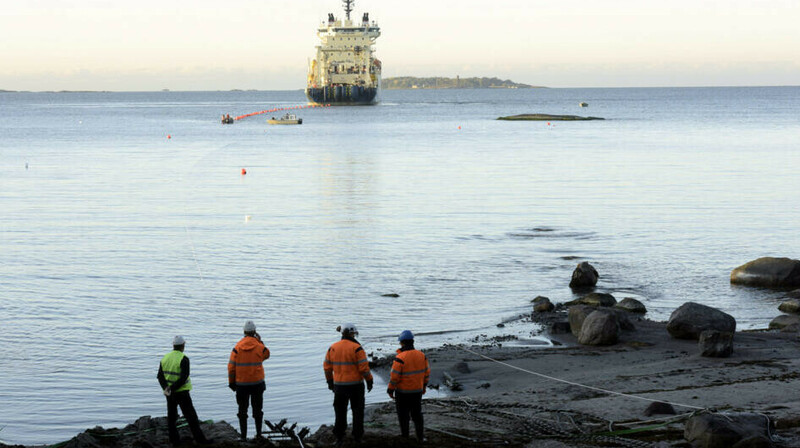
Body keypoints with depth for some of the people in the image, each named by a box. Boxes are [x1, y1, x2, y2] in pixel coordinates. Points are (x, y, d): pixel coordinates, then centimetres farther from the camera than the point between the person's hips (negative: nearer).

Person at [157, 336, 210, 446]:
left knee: (171, 416, 12)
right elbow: (184, 377, -22)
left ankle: (174, 440, 12)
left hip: (169, 394, 5)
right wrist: (173, 388, -19)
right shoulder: (183, 359, -15)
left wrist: (166, 387, -12)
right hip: (181, 392, -5)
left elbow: (160, 376, -1)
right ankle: (199, 438, 4)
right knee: (191, 415, 1)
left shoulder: (165, 358, 4)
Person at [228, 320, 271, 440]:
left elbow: (231, 366, -6)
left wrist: (231, 383, 4)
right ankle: (258, 433, 14)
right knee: (257, 409, 12)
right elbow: (266, 355, 15)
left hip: (241, 384, 0)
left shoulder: (237, 348, -7)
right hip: (257, 382, 0)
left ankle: (243, 435, 7)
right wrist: (260, 341, 12)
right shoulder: (260, 347, -8)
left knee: (242, 410, 8)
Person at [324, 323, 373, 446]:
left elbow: (327, 367, 5)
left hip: (339, 385, 3)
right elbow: (364, 367, -16)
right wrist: (369, 381, -3)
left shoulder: (333, 348, 0)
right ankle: (358, 437, 15)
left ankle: (339, 438, 10)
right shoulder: (357, 348, -13)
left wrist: (330, 381, 16)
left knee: (340, 412, 12)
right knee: (357, 410, 13)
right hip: (356, 385, -3)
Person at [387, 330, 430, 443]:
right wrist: (424, 386, 20)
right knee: (417, 414, 15)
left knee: (403, 415, 8)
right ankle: (420, 437, 15)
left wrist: (390, 390, -6)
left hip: (403, 392, -5)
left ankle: (405, 437, 15)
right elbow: (427, 372, 7)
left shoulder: (400, 358, -20)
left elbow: (394, 376, -18)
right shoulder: (421, 355, -2)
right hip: (417, 391, 5)